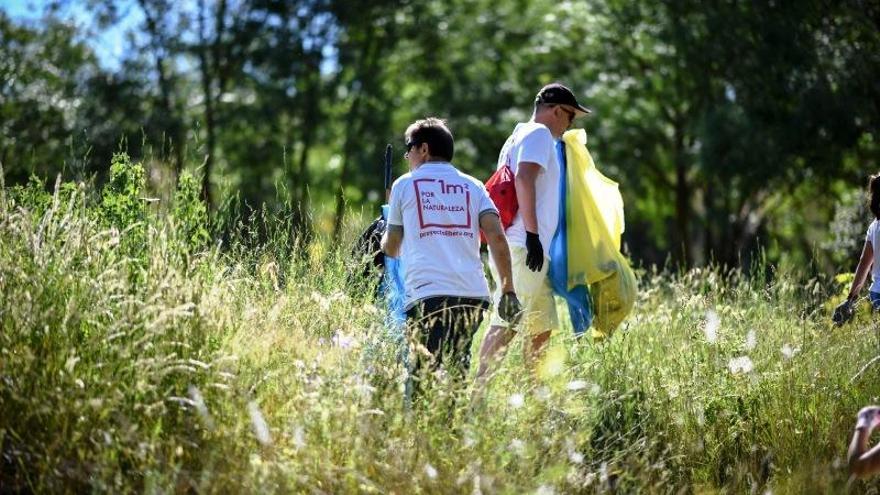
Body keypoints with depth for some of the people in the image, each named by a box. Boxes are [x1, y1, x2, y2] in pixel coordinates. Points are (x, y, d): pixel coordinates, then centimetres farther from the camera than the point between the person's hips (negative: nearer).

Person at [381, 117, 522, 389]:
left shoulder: (404, 185, 12)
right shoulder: (473, 186, 17)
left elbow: (390, 249, 20)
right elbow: (497, 237, 2)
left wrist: (384, 236, 43)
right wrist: (507, 289, 3)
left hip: (426, 296, -3)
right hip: (473, 294, 4)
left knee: (428, 372, -10)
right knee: (457, 369, 14)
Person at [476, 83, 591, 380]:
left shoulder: (519, 136, 27)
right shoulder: (539, 133, -4)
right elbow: (524, 178, -19)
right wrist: (532, 234, -22)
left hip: (534, 253, 11)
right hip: (524, 245, -11)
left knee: (542, 327, 14)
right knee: (508, 322, -16)